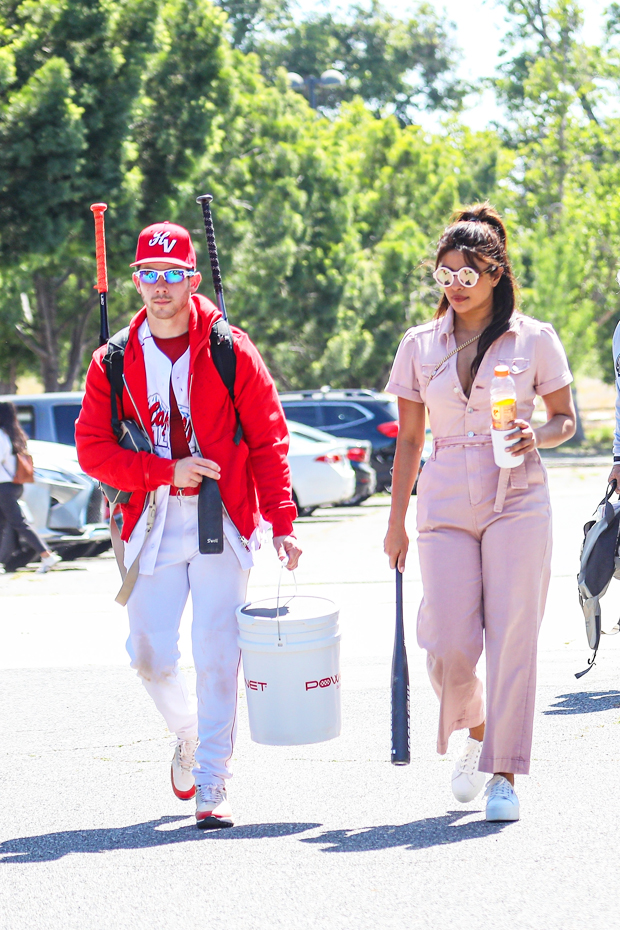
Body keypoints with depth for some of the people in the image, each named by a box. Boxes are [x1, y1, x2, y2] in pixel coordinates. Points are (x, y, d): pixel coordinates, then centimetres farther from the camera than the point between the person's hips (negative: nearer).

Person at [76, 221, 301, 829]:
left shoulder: (230, 350, 0)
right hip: (152, 522, 2)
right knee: (150, 654, 0)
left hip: (222, 522, -2)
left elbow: (268, 439, 1)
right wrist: (167, 471, -11)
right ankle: (188, 738, 30)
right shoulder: (115, 361, 6)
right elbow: (92, 448, 2)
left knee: (216, 655, -8)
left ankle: (212, 785, -1)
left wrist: (282, 521, -5)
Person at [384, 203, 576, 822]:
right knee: (448, 646, -6)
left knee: (512, 638, -6)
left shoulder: (534, 340, 2)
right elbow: (408, 439, 12)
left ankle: (504, 775, 2)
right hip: (445, 507, 2)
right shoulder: (420, 346, 8)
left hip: (517, 503, -2)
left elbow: (565, 419, 9)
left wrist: (536, 436, -13)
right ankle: (474, 730, 25)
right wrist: (396, 520, 10)